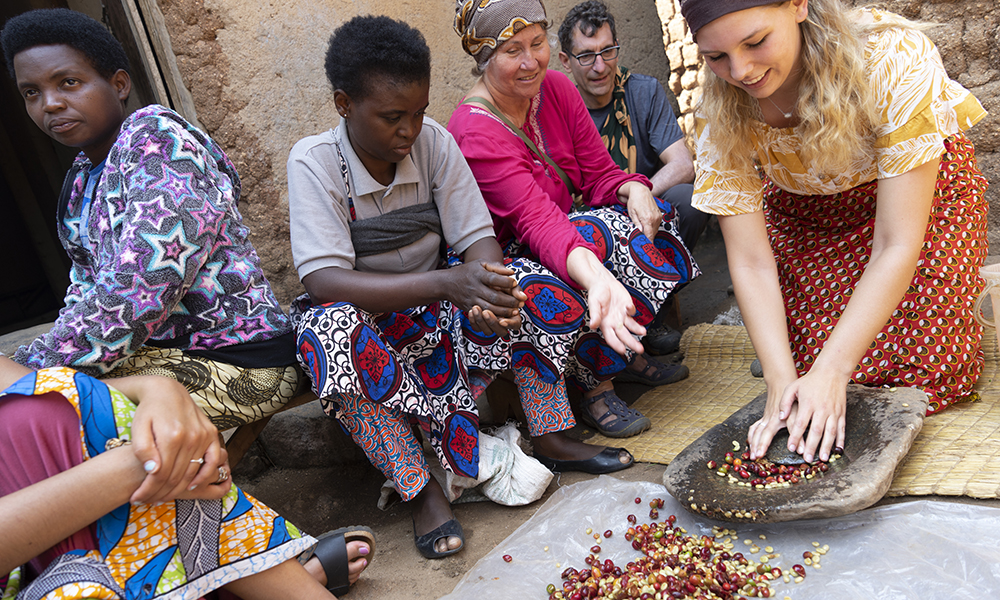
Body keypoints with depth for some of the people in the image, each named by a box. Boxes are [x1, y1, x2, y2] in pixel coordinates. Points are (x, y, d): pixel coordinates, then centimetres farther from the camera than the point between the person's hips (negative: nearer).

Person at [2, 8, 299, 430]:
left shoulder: (153, 136, -12)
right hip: (157, 351, 9)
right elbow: (85, 295, 16)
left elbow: (138, 291, -23)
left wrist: (35, 369, -16)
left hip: (232, 362, -8)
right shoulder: (81, 181, 17)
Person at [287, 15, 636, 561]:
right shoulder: (314, 163, -19)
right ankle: (421, 489, -24)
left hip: (437, 308, 4)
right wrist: (447, 282, -42)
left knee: (531, 286, -18)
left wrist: (489, 294, -34)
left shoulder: (434, 141, -9)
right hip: (367, 318, -3)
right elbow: (322, 279, -30)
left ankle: (550, 438, -5)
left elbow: (477, 241, -9)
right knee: (331, 330, -37)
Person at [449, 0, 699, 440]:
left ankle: (629, 351, 0)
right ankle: (595, 388, -19)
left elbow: (600, 175, -2)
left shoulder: (556, 89, -4)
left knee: (639, 220, -14)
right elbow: (539, 223, -38)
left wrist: (634, 190, -26)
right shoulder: (475, 132, -26)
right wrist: (596, 277, -56)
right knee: (599, 233, -32)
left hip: (564, 234, 7)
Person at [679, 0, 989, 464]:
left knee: (928, 372, -9)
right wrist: (781, 380, -33)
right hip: (805, 209, 2)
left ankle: (967, 297, 21)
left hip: (922, 185, -1)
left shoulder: (895, 59, -37)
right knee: (804, 366, -11)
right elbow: (751, 262, -24)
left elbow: (897, 246, -34)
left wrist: (832, 370, -37)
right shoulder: (720, 119, -27)